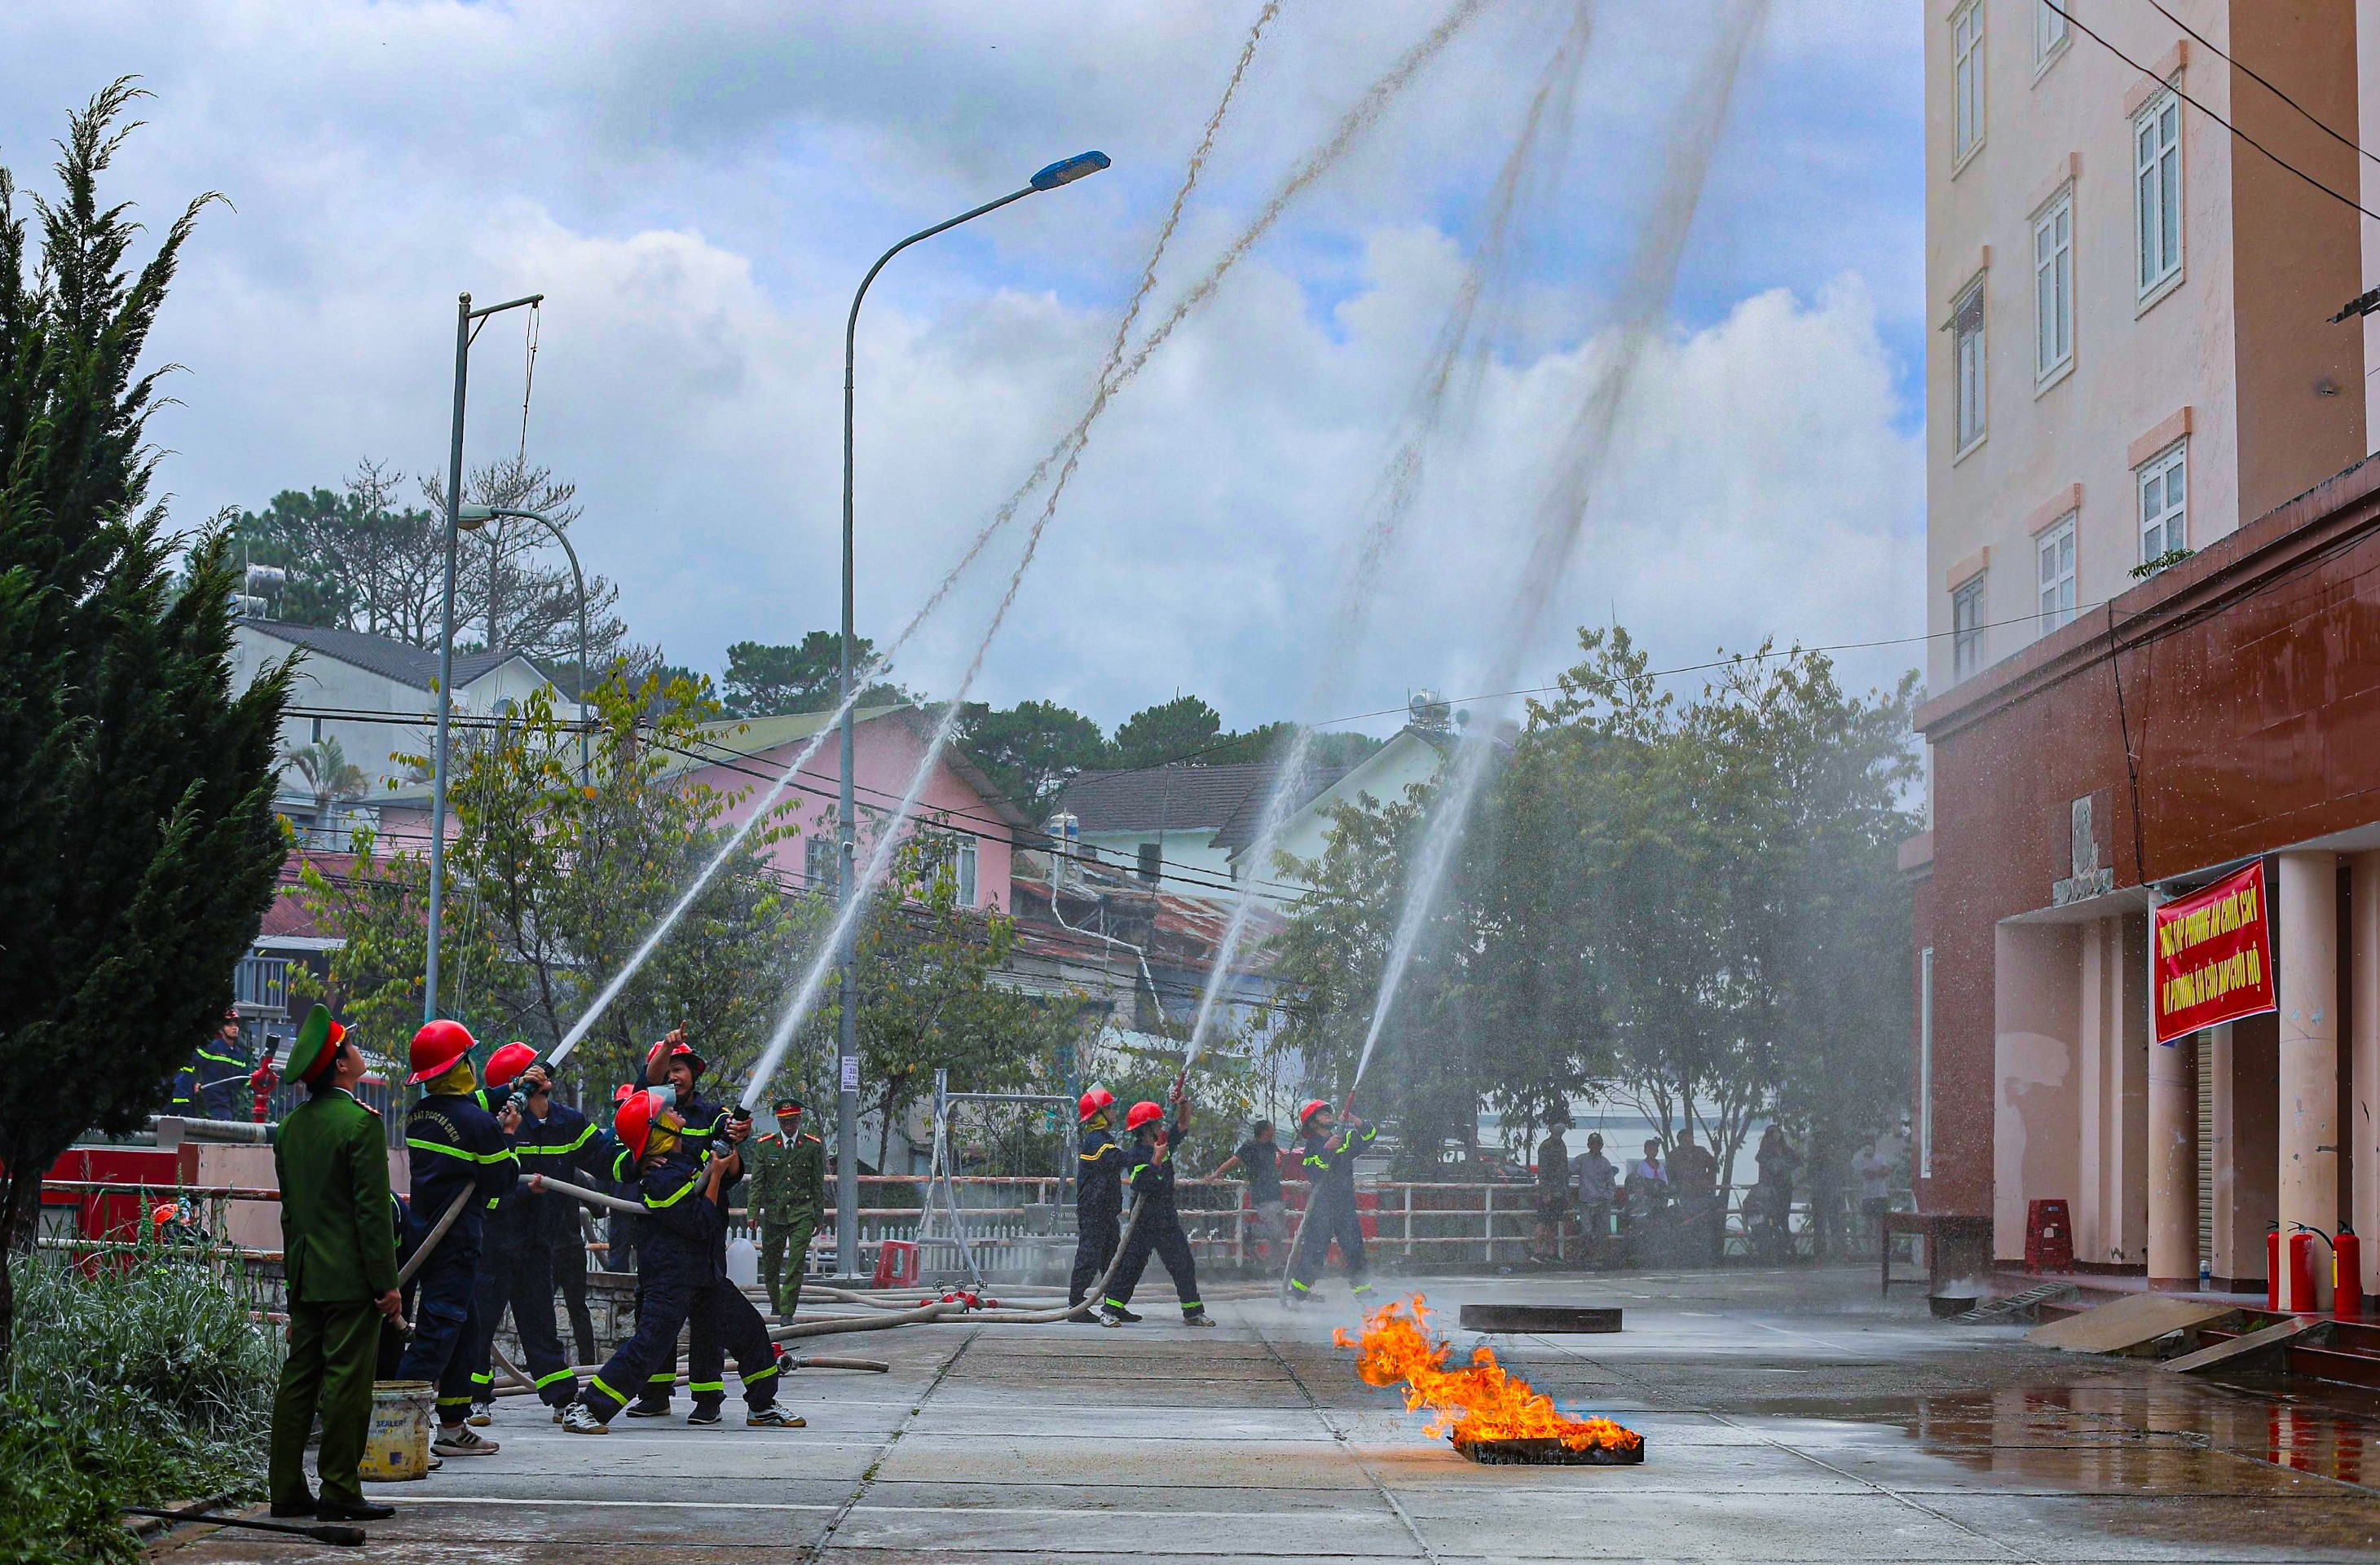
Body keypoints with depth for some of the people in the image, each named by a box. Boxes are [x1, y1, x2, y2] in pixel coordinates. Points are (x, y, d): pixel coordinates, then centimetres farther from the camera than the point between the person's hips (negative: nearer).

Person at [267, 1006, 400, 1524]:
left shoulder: (291, 1126, 11)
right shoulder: (360, 1122, -13)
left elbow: (289, 1208, 16)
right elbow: (373, 1209, -15)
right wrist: (386, 1282, -12)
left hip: (305, 1279, 8)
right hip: (350, 1277, -8)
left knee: (298, 1380, 9)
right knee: (346, 1383, -4)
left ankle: (287, 1490, 12)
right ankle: (339, 1494, -3)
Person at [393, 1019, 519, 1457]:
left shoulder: (419, 1115, 9)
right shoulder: (477, 1122, -15)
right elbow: (500, 1182, -9)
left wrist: (496, 1126, 15)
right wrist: (509, 1136, 3)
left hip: (423, 1230, 9)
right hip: (457, 1240, -9)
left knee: (465, 1328, 18)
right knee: (438, 1331, -8)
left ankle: (453, 1427, 22)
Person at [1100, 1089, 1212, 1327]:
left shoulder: (1165, 1144, 10)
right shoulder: (1136, 1156, -11)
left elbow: (1183, 1124, 14)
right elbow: (1140, 1186, -23)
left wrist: (1182, 1103, -3)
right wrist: (1156, 1159, -24)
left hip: (1168, 1220, 7)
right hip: (1144, 1221, -7)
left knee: (1184, 1265, 9)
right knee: (1131, 1265, -7)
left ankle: (1193, 1312, 16)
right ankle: (1110, 1310, -3)